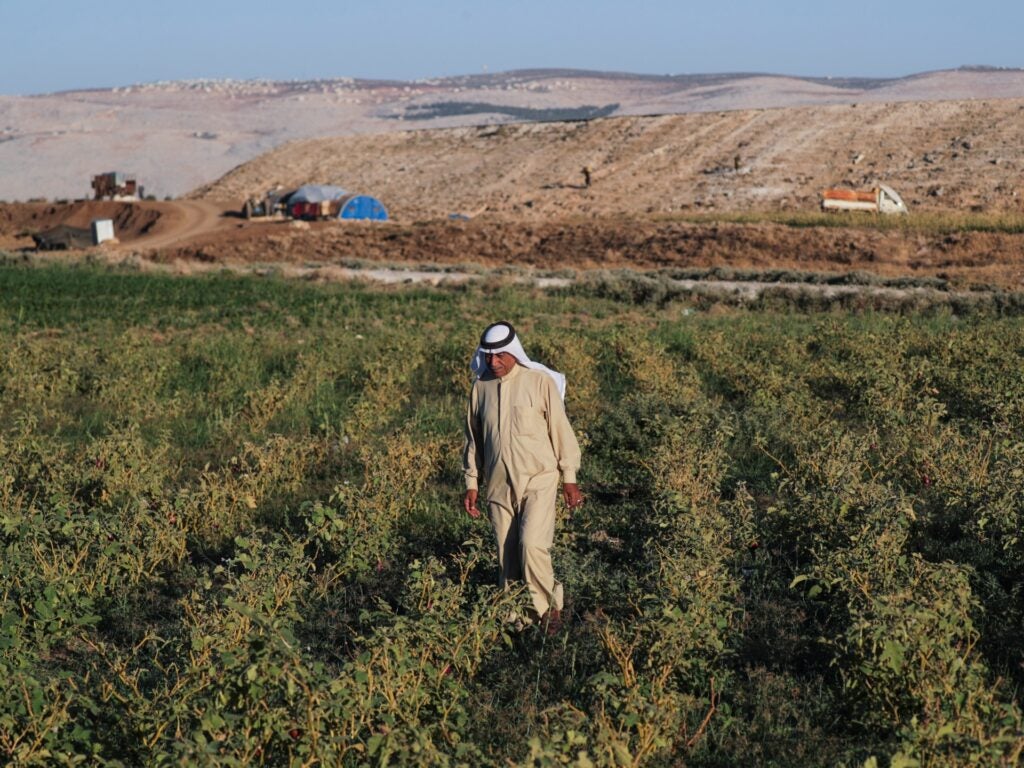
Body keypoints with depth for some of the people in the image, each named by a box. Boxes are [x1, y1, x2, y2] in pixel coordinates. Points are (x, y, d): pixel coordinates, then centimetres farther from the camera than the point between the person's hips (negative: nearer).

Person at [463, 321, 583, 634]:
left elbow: (560, 429, -2)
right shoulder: (480, 388, 6)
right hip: (499, 485, 4)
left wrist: (570, 478, -1)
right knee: (507, 555, 5)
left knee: (532, 545, -17)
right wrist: (472, 483, 12)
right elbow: (474, 439, 14)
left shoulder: (540, 381, -6)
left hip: (538, 481, -4)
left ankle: (549, 609, 2)